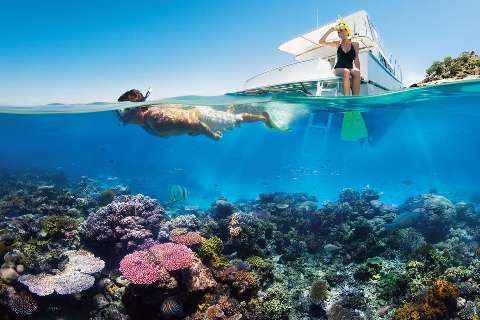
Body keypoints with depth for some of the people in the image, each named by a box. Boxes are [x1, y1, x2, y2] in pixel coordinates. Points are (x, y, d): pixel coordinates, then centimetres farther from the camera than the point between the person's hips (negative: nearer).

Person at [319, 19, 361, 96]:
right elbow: (321, 42, 3)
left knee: (356, 72, -35)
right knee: (346, 72, -36)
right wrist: (331, 30, 0)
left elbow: (356, 60, 5)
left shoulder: (354, 44, 11)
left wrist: (359, 71, -10)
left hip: (350, 68, 1)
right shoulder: (337, 44, 11)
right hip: (338, 69, -1)